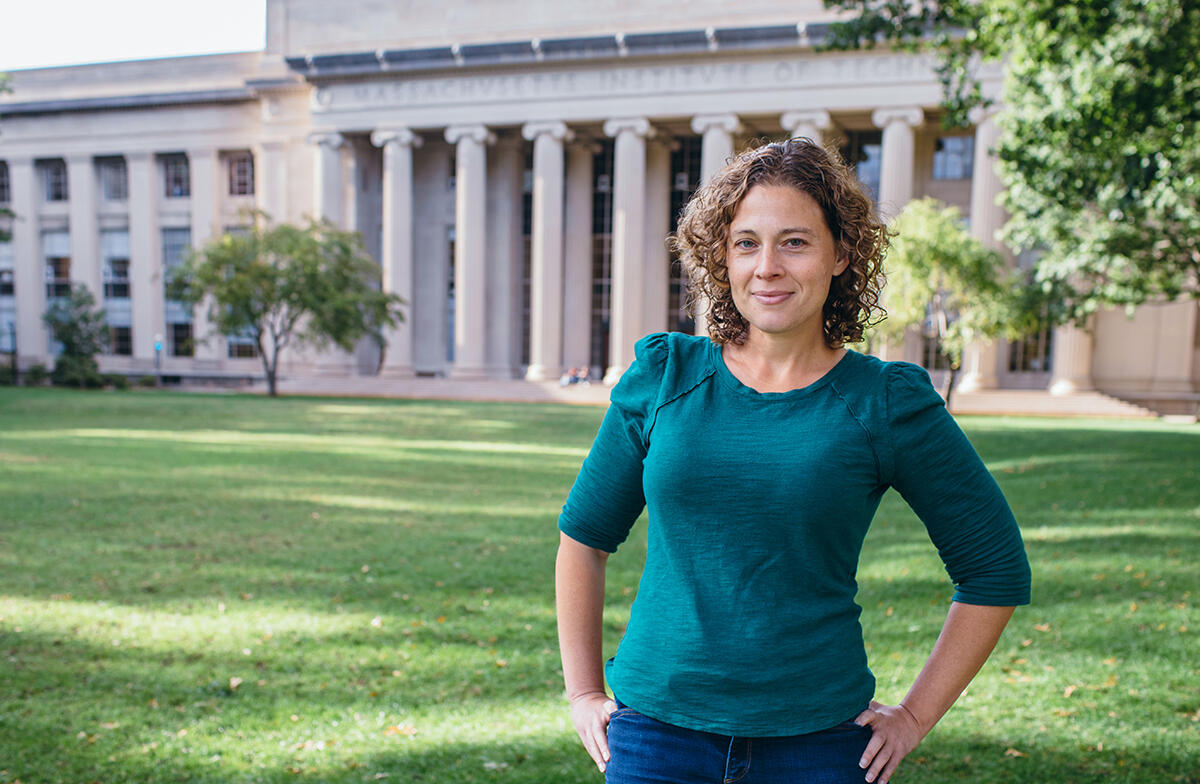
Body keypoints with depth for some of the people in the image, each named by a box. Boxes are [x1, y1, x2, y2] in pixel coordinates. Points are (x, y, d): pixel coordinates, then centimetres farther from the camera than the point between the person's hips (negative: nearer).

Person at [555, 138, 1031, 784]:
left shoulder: (887, 404, -6)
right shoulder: (663, 378, -2)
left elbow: (996, 572, 4)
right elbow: (584, 535, 9)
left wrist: (914, 717, 2)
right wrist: (583, 692, 7)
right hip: (657, 731, 1)